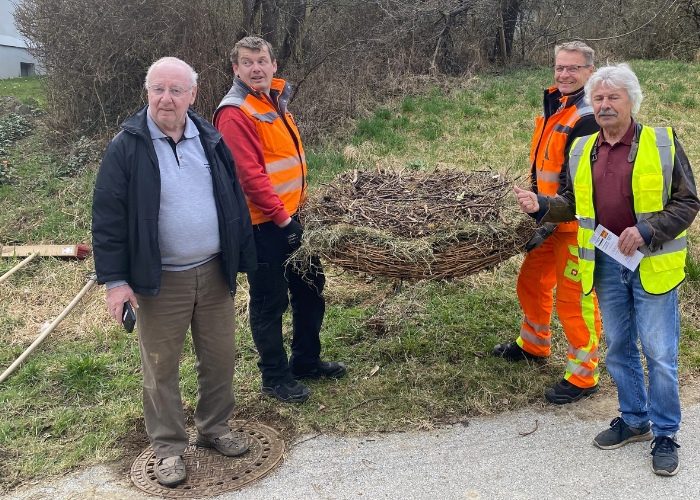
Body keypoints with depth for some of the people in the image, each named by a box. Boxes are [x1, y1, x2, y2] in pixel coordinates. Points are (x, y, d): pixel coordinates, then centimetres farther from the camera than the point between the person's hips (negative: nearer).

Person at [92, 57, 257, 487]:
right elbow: (108, 216, -8)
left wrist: (242, 258, 10)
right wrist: (115, 279, -11)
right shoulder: (127, 146, -8)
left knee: (219, 359, 14)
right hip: (159, 280, -3)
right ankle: (169, 447, 26)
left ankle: (215, 427, 35)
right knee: (161, 367, 8)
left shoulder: (211, 140, 4)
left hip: (215, 273, 4)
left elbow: (234, 203, 10)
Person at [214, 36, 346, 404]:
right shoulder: (235, 113, -16)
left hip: (289, 215, 9)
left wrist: (297, 203, 16)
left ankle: (307, 360, 36)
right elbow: (250, 175, -22)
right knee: (270, 302, 4)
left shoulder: (274, 100, 13)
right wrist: (281, 217, -22)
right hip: (264, 223, -9)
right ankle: (275, 377, 21)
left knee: (309, 287, 19)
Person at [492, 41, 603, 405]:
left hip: (576, 224, -9)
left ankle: (583, 376, 17)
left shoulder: (589, 118, -18)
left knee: (573, 298, 0)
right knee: (531, 282, 20)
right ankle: (533, 345, 42)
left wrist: (549, 222, -23)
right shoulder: (556, 106, 11)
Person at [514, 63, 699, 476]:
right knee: (618, 348, 15)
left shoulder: (662, 143, -7)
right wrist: (541, 206, -4)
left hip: (652, 263, -4)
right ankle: (634, 419, 33)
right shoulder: (583, 150, 7)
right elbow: (574, 205, 14)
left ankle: (665, 434, 19)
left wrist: (646, 231, -20)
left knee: (660, 353, 2)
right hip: (606, 264, 5)